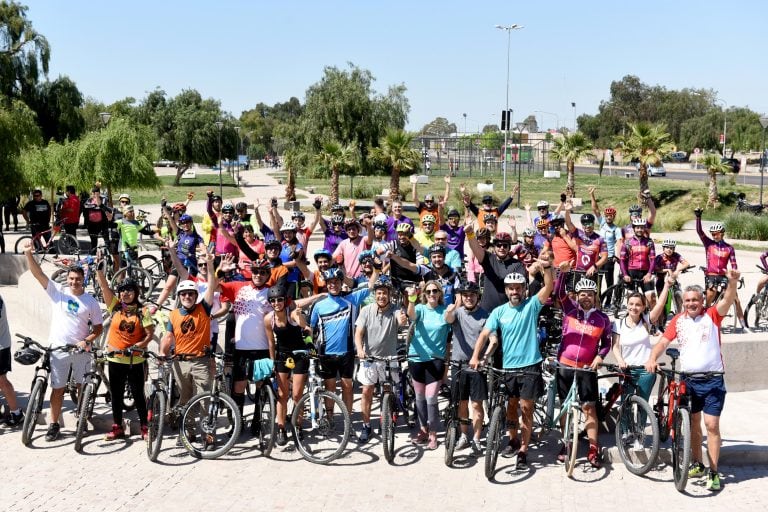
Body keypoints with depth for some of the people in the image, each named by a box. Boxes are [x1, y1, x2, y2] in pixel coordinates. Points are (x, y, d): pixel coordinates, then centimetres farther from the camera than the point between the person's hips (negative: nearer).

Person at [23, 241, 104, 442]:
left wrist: (87, 341, -14)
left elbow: (98, 327, 4)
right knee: (57, 388, 4)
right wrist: (28, 254, -24)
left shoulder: (91, 302, 0)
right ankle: (54, 424, 12)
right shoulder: (57, 291, 0)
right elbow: (38, 273, -10)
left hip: (81, 350, 0)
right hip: (58, 349, 0)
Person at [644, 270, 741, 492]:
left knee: (711, 425, -6)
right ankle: (697, 464, 29)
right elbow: (663, 341, -3)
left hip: (713, 380, -3)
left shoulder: (712, 315, -4)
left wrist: (732, 282, -42)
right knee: (693, 423, 14)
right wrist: (652, 358, -22)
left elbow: (727, 302, -22)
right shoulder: (678, 320, 3)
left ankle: (713, 472, 1)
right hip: (688, 380, 3)